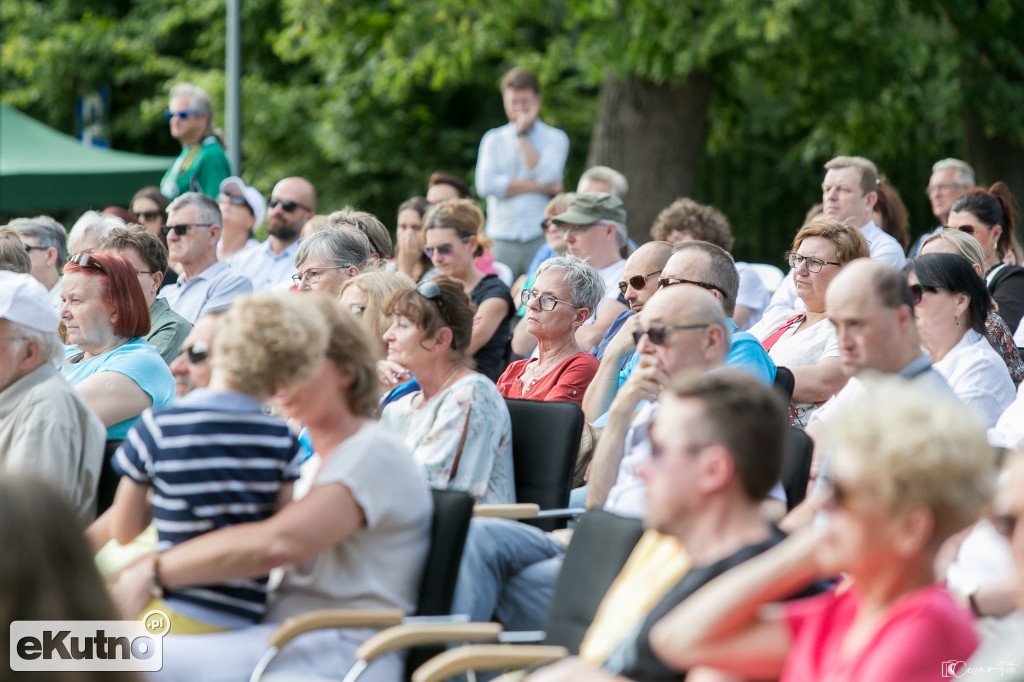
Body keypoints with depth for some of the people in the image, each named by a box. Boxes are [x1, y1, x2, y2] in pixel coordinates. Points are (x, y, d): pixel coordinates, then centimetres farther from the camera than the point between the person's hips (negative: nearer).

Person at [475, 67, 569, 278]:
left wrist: (522, 134, -3)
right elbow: (486, 185, -2)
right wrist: (536, 186, -6)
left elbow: (546, 176, -10)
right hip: (502, 240, 1)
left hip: (542, 238, -1)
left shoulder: (556, 139, 9)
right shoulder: (493, 140, 13)